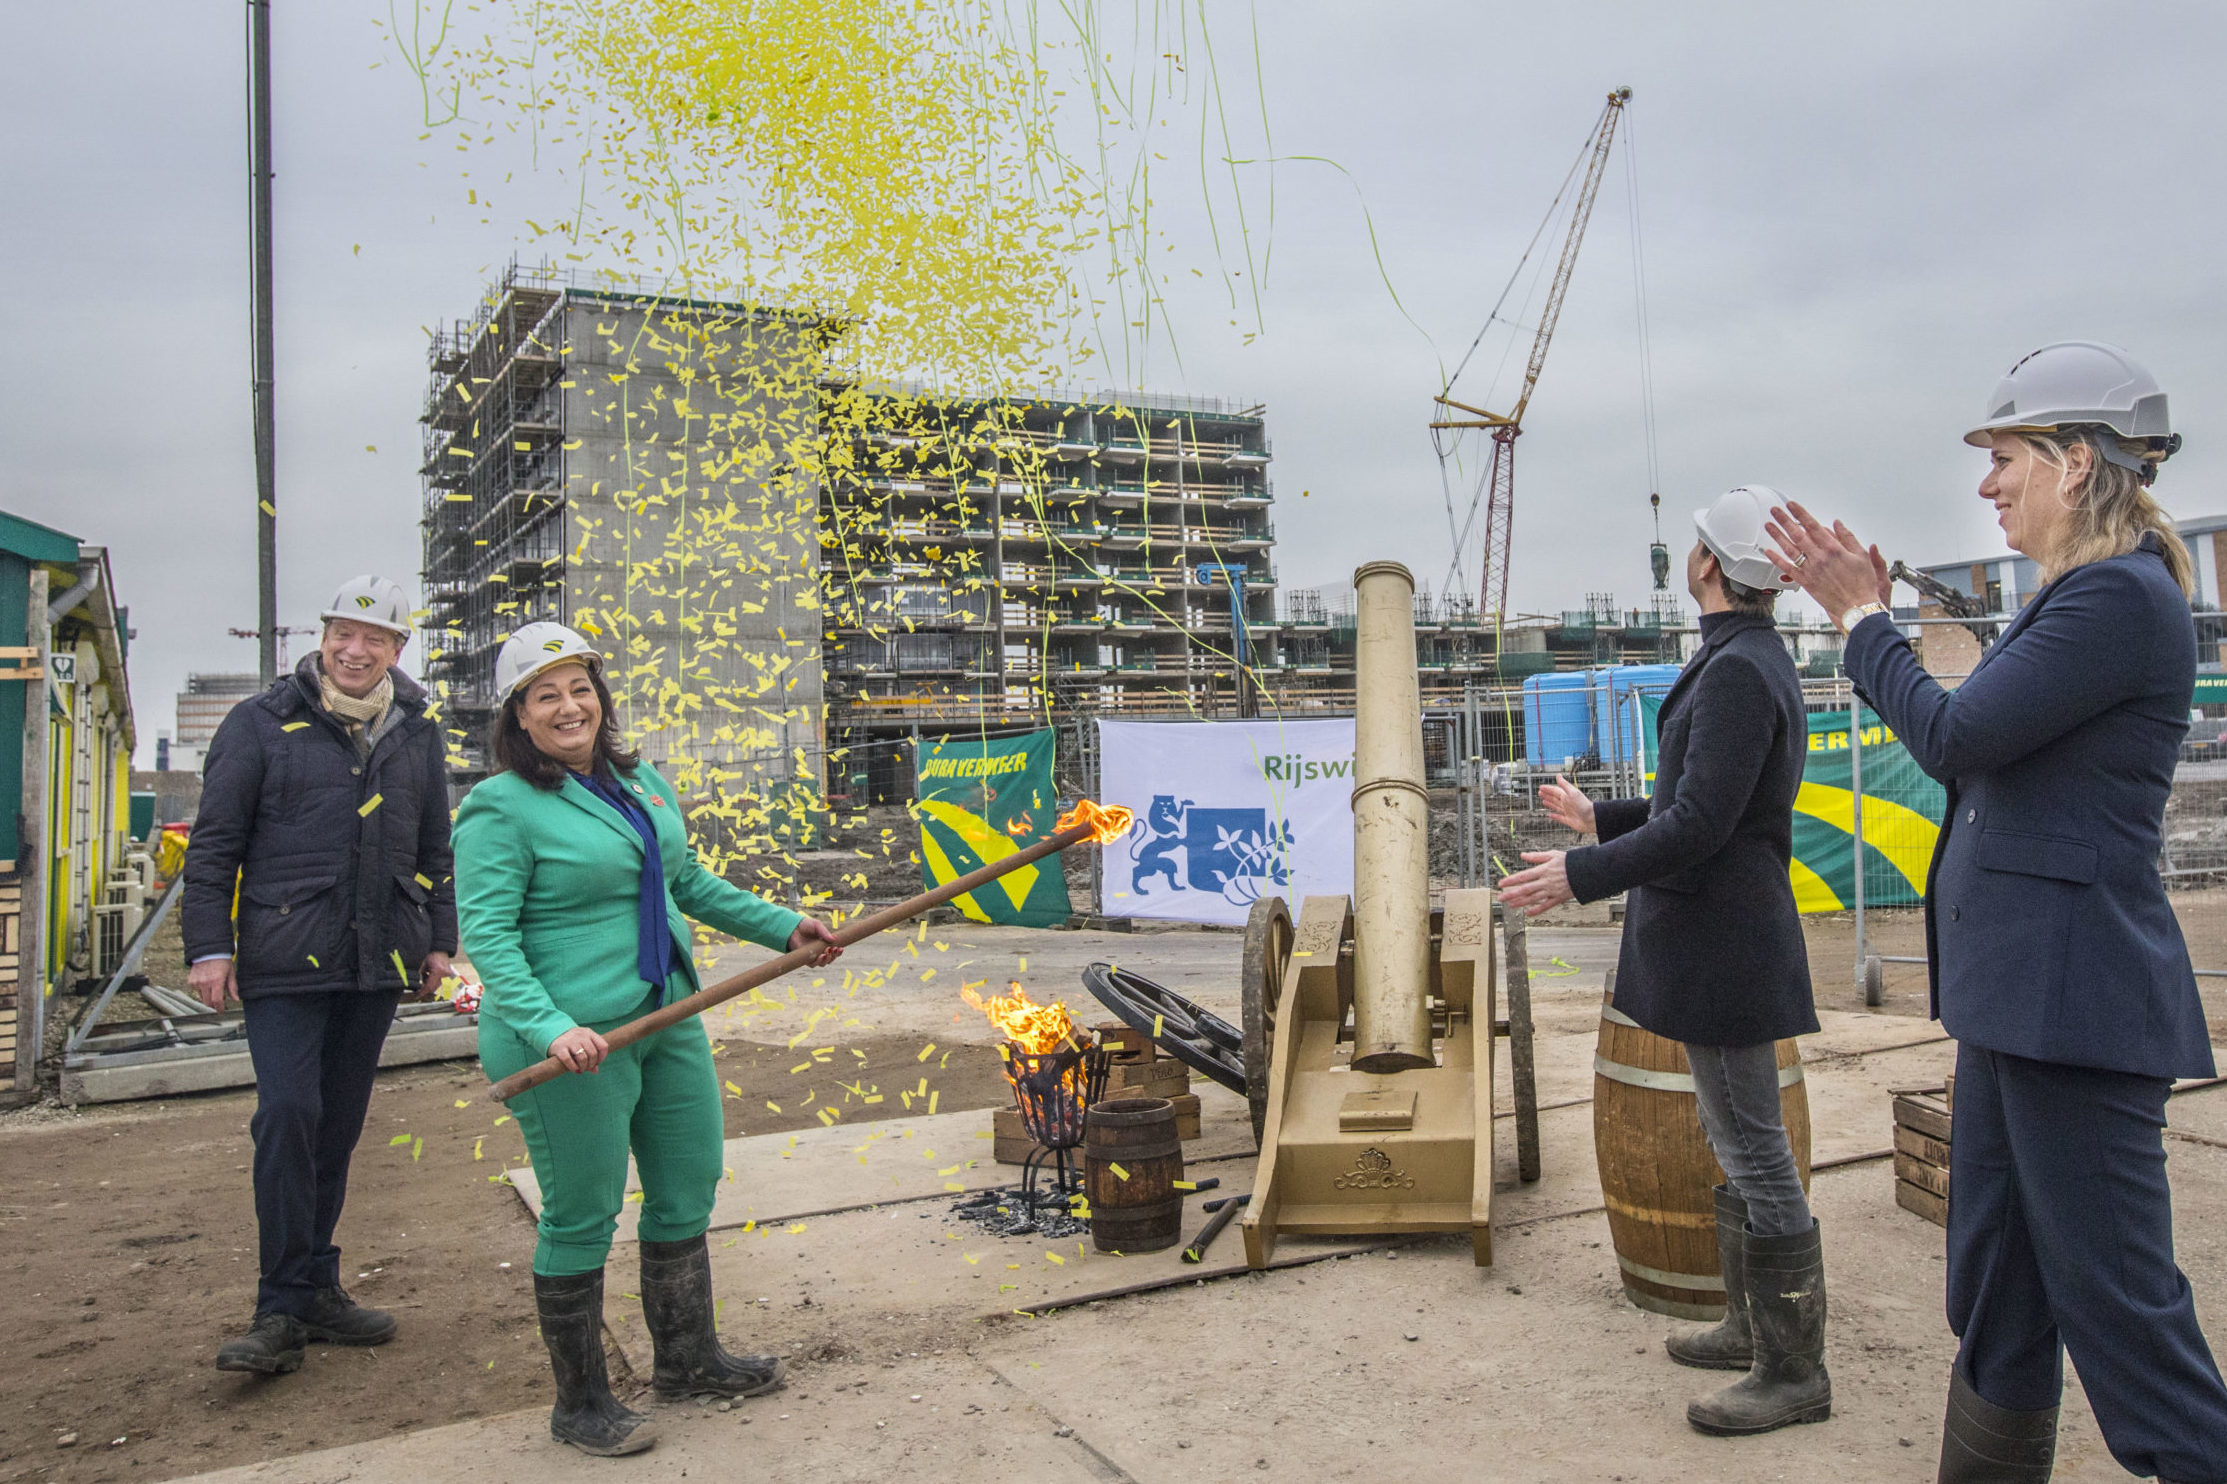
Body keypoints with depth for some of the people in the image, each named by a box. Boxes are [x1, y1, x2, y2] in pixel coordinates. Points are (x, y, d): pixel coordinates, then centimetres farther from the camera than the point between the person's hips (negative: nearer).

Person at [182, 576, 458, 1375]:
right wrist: (209, 946, -6)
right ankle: (282, 1309, -4)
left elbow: (434, 847, 18)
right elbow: (214, 843, 0)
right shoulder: (262, 723, 0)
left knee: (339, 1124, 11)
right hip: (284, 959, -4)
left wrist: (438, 939, 14)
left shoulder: (418, 733, 11)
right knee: (288, 1114, -12)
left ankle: (314, 1287, 22)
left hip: (378, 962, 4)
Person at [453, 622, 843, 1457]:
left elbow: (690, 883, 21)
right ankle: (579, 1405, 22)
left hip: (667, 1020, 8)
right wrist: (550, 1028, -31)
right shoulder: (501, 808, -12)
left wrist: (781, 927, 20)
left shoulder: (641, 782, 11)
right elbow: (487, 933, -18)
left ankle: (687, 1360, 36)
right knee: (582, 1217, 3)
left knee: (688, 1189, 16)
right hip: (576, 1043, -8)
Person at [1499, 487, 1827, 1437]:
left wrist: (1582, 876, -17)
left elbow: (1700, 825, -23)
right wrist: (1600, 820, 27)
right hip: (1715, 949, 11)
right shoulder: (1750, 661, 14)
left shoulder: (1737, 671, -19)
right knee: (1733, 1146, 19)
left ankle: (1795, 1373, 10)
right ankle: (1753, 1329, 32)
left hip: (1722, 947, -11)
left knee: (1756, 1155, -2)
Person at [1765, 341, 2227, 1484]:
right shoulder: (2077, 596, 15)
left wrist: (1863, 619, -6)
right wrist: (1867, 618, 14)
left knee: (2115, 1302, -1)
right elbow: (1976, 751, 17)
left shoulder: (2122, 595, -16)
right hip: (2018, 990, 10)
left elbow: (1955, 737, -20)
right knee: (1994, 1292, 19)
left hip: (2076, 994, -10)